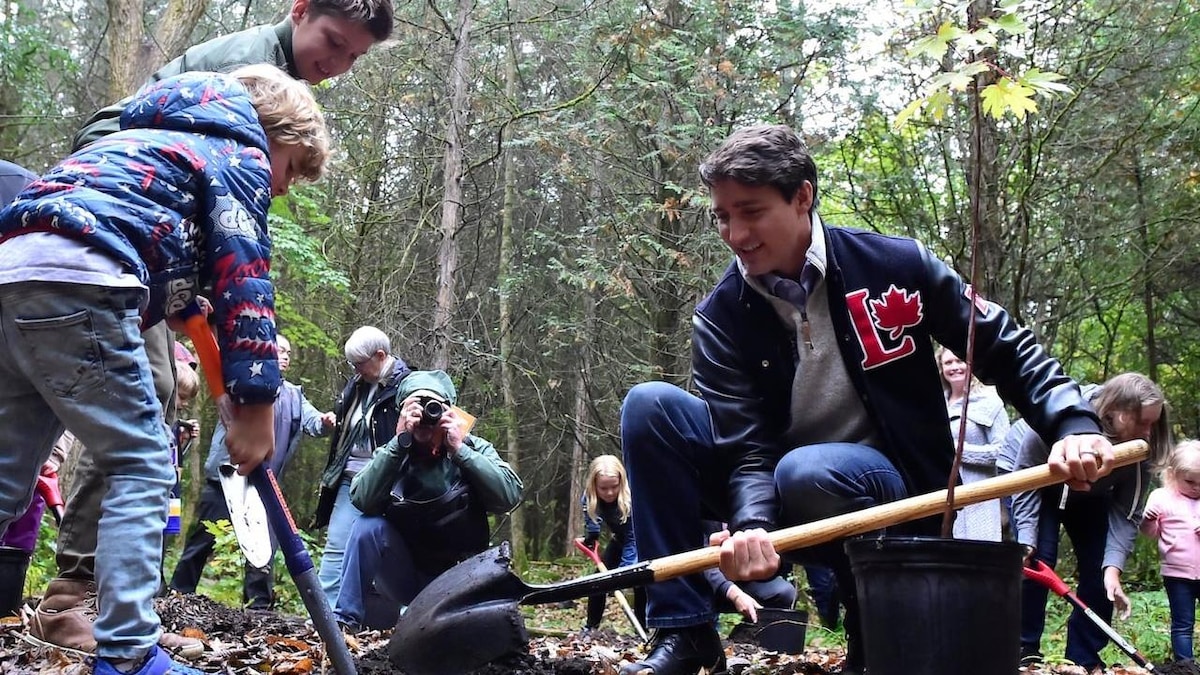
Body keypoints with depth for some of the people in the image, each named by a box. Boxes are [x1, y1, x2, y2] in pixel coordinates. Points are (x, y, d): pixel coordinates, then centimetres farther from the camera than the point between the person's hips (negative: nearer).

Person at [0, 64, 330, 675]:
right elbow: (244, 280, -1)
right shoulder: (242, 153, 10)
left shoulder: (161, 138, 37)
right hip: (75, 278, -9)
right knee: (142, 465, -4)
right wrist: (254, 403, -3)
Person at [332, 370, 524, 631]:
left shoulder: (474, 449, -5)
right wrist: (399, 442, -31)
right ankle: (345, 619, -15)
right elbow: (362, 499, -24)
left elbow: (509, 497, -22)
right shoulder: (392, 454, -5)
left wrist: (459, 449, -26)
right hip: (404, 576, 0)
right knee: (370, 526, -26)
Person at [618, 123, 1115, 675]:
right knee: (650, 407, -17)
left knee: (806, 473, -38)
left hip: (897, 489, -2)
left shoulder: (896, 265, -12)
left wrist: (1072, 424, -20)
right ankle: (684, 631, -16)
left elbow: (1007, 349, -4)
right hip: (777, 490, 3)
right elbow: (746, 444, -18)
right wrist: (752, 523, -39)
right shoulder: (720, 318, -9)